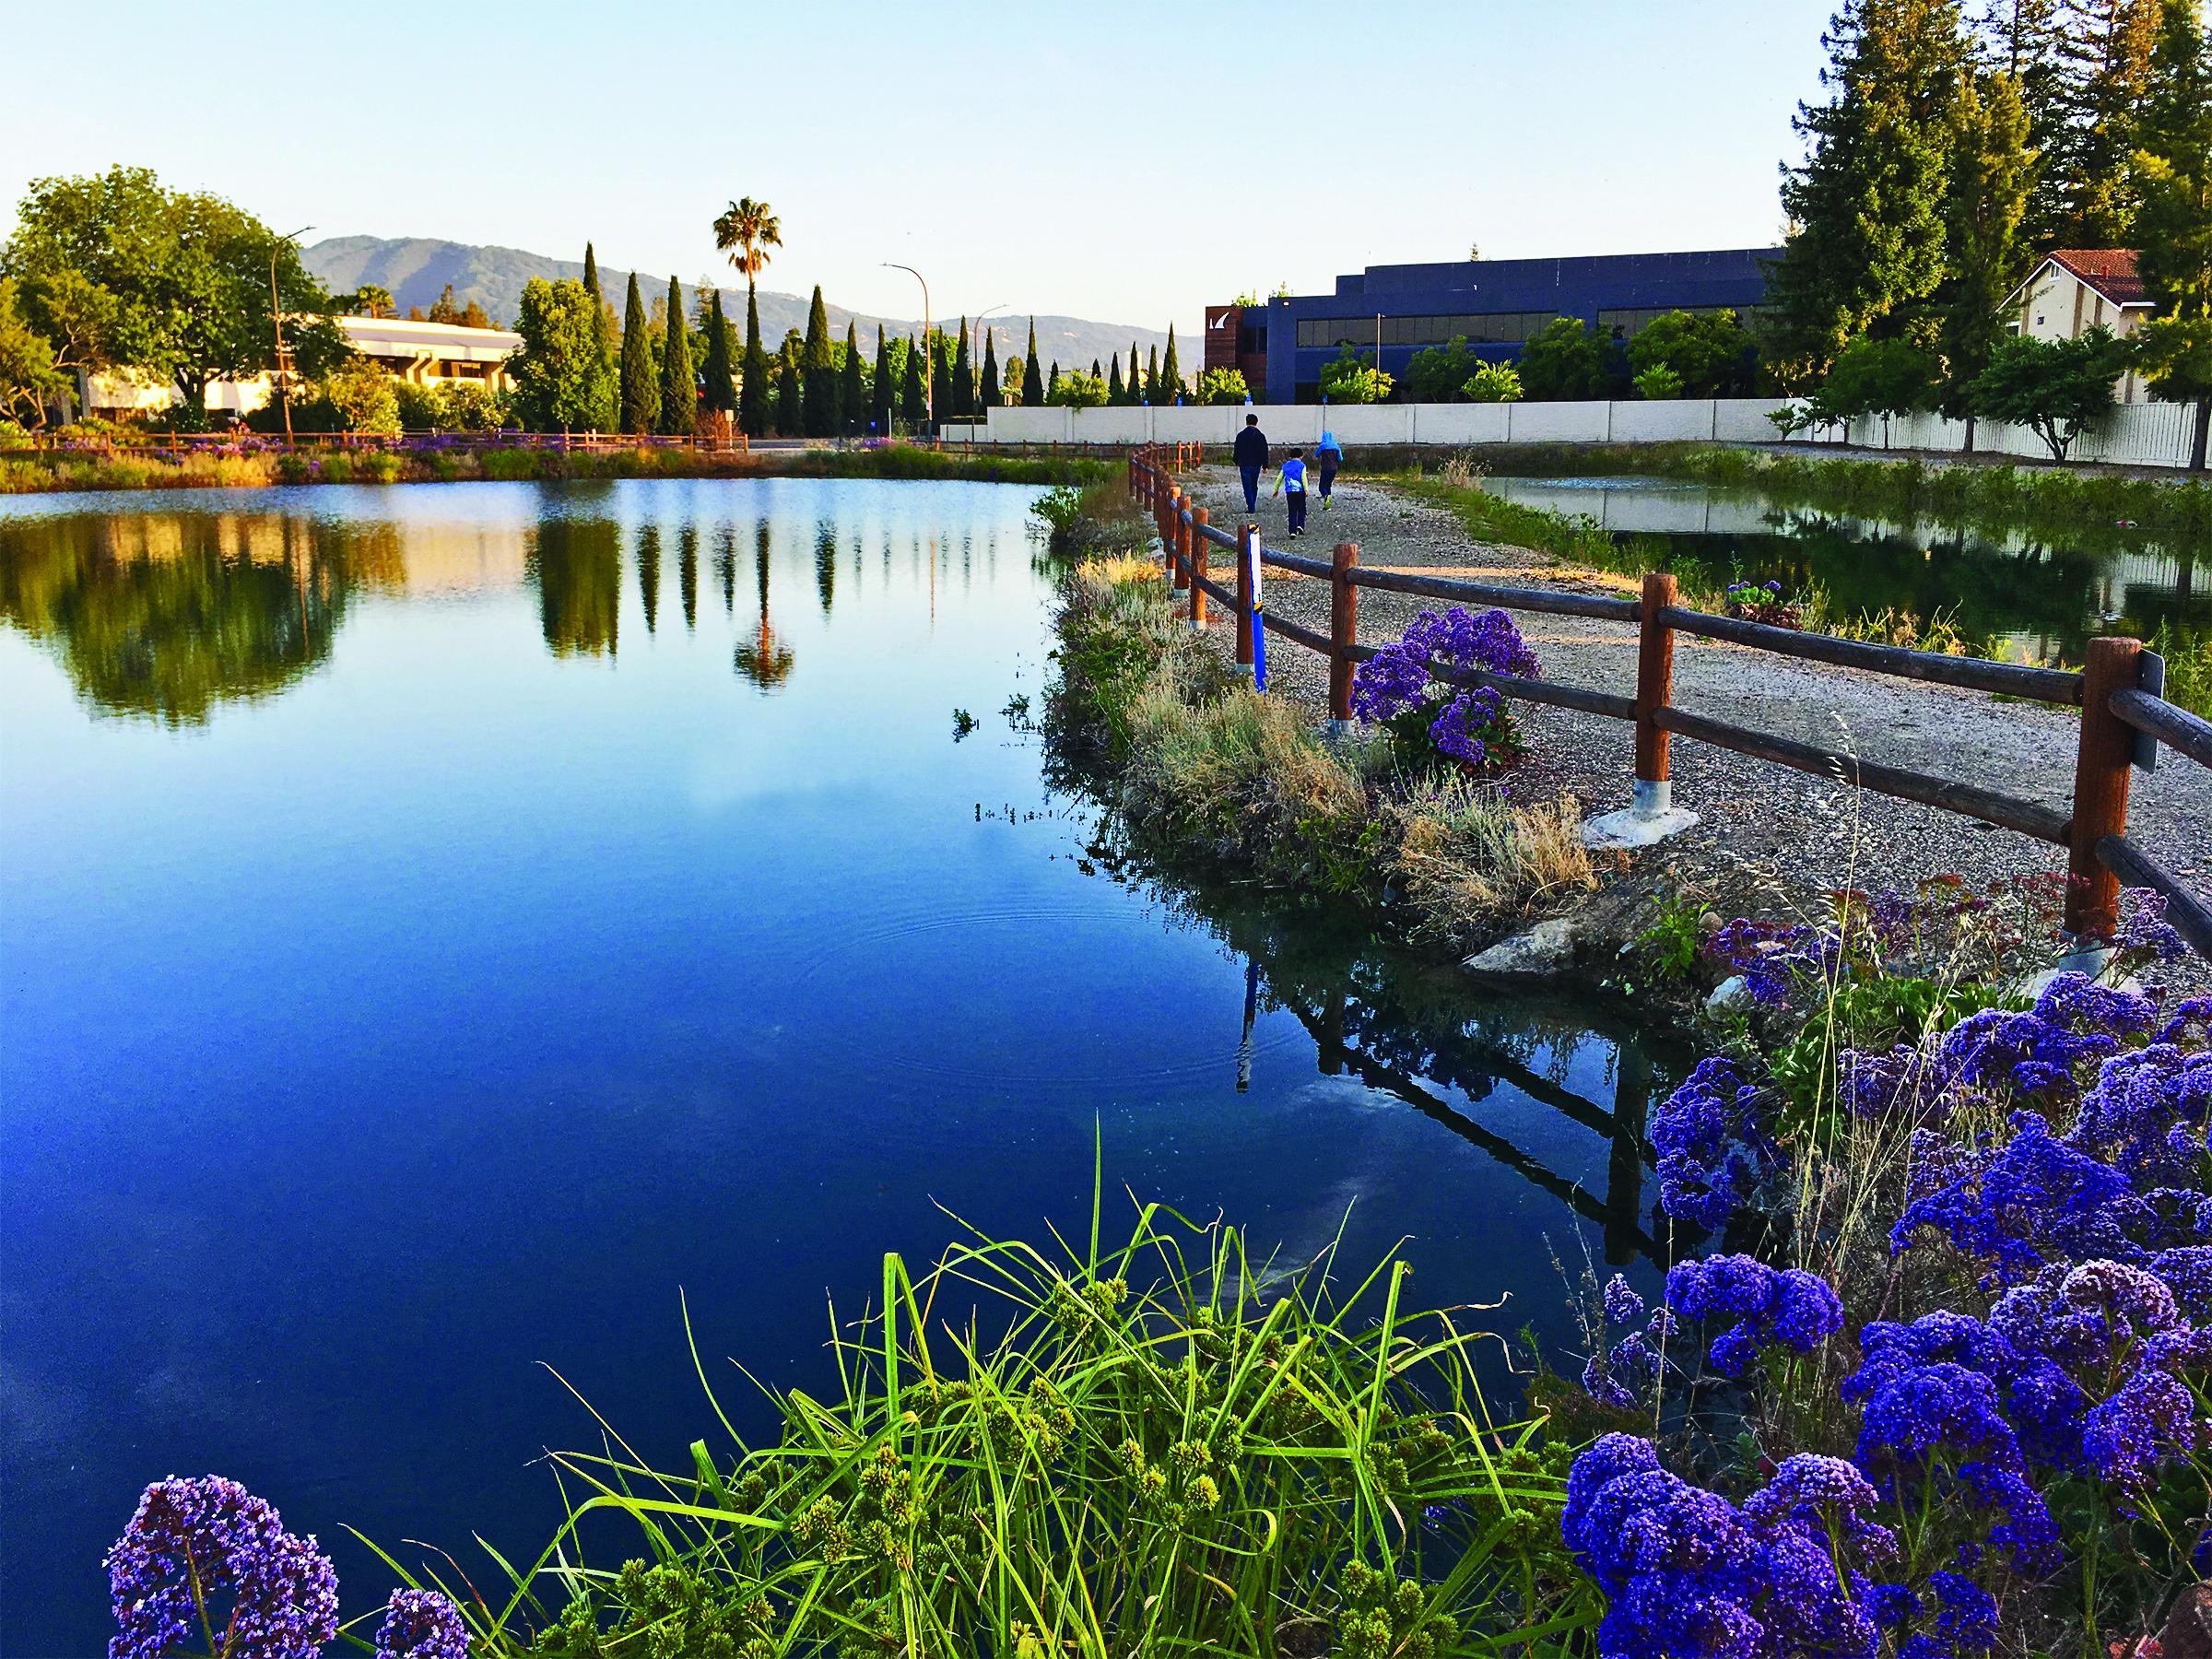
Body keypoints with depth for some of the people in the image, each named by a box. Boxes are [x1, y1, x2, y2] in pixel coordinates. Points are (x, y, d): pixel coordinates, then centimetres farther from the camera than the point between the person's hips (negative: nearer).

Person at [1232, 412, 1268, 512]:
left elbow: (1237, 451, 6)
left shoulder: (1241, 435, -2)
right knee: (1254, 486, 16)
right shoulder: (1261, 436, 0)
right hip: (1256, 465, 2)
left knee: (1247, 487, -2)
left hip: (1244, 465, -2)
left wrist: (1236, 463, 21)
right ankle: (1253, 507, 22)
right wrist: (1265, 466, 3)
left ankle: (1250, 507, -12)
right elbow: (1265, 452, -1)